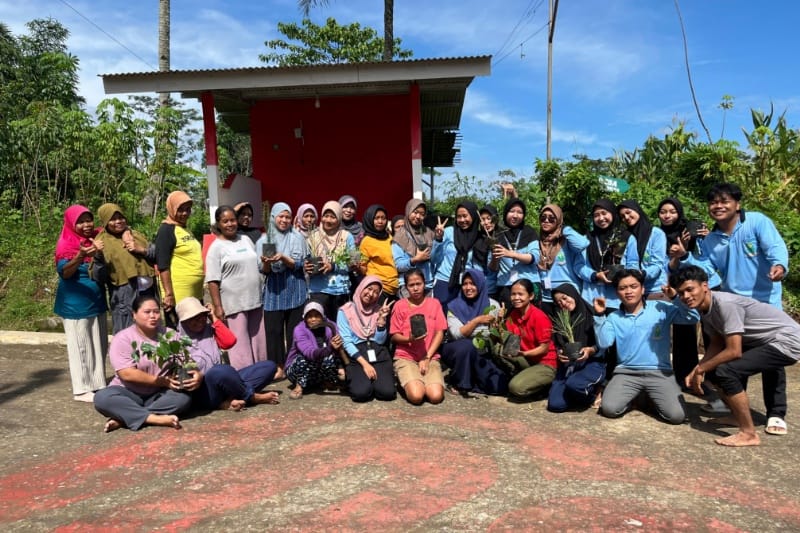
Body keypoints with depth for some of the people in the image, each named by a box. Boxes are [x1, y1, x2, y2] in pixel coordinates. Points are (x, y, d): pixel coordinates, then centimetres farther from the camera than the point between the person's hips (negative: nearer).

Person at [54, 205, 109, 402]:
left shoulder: (96, 239, 3)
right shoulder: (66, 244, -12)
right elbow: (64, 272, -24)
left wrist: (103, 253, -9)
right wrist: (80, 257, -42)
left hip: (97, 301, 6)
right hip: (76, 303, -6)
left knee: (99, 345, 11)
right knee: (80, 345, 0)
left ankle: (97, 384, 21)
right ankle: (82, 389, 8)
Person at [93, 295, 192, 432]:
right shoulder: (123, 338, -8)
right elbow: (127, 374, -18)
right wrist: (163, 382, -23)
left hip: (160, 395, 2)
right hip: (130, 394, -2)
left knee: (184, 397, -28)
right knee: (102, 398, -30)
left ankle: (122, 418, -27)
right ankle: (154, 418, -36)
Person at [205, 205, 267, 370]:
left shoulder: (246, 240, 13)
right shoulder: (216, 247, -5)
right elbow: (213, 281, -10)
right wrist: (217, 307, -15)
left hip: (255, 301, 6)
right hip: (234, 304, -6)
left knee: (258, 342, 12)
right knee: (240, 345, -2)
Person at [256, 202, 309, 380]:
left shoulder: (297, 237, 1)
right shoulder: (264, 240, 6)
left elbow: (298, 264, -6)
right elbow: (264, 271, 2)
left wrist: (283, 258, -24)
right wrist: (266, 263, -20)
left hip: (294, 291, -1)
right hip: (273, 292, 1)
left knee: (295, 330, 3)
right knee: (273, 330, -2)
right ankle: (278, 368, 6)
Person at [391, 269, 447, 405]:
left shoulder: (434, 303, 6)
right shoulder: (400, 305, 1)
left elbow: (440, 333, 2)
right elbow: (394, 336, 2)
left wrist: (427, 358, -8)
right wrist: (409, 339, -20)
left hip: (430, 357, 2)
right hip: (405, 357, -1)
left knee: (436, 396, -22)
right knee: (416, 396, -25)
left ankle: (422, 380, 9)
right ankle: (408, 381, 9)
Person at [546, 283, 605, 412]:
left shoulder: (592, 314, -5)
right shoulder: (559, 318, 10)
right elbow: (557, 344, 11)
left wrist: (590, 350, -22)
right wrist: (559, 353, -11)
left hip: (592, 362, -4)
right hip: (568, 364, 4)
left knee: (573, 384, -37)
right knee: (555, 405, -16)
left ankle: (591, 392, 0)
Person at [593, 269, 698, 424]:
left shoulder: (661, 308, 1)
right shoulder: (613, 318, 5)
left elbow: (693, 317, -7)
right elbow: (603, 343, -8)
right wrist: (600, 316, -13)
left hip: (659, 372, -1)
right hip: (626, 372, 1)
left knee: (676, 416, -19)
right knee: (609, 409, -20)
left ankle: (653, 396, 14)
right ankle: (631, 395, 13)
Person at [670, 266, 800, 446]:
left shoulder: (725, 303, -28)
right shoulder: (705, 307, -1)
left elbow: (733, 352, -28)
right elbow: (717, 344, 7)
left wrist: (700, 369, -16)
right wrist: (697, 370, -6)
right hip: (762, 341, 9)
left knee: (725, 371, -23)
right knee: (714, 368, 9)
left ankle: (749, 434, -11)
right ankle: (739, 415, 26)